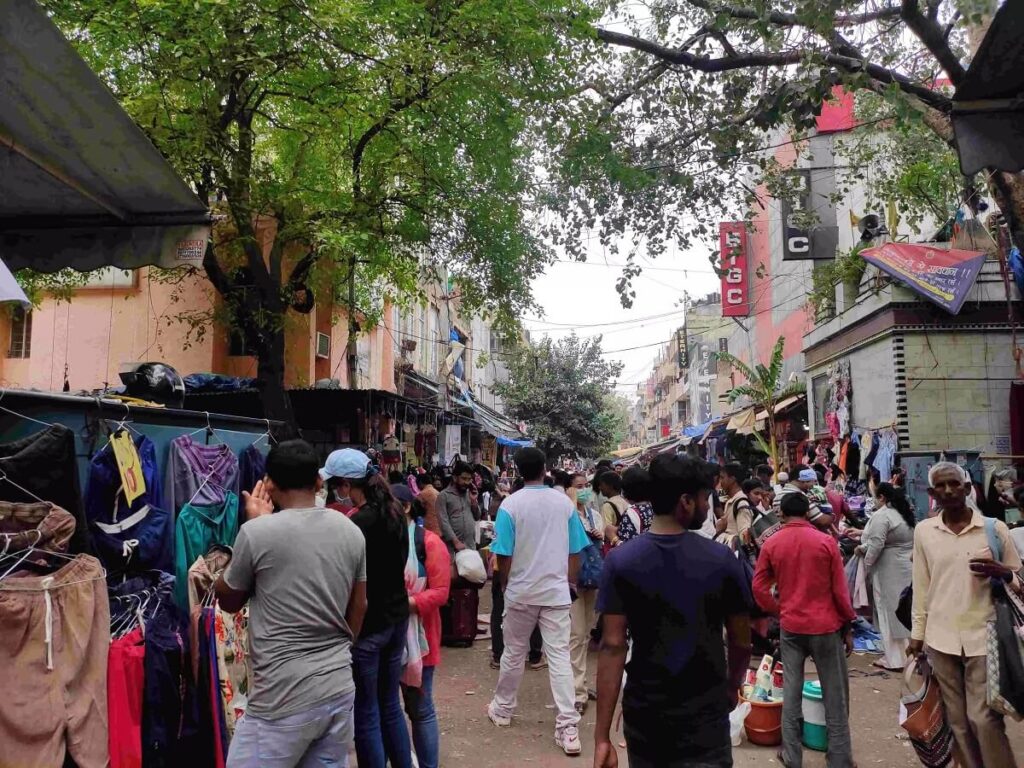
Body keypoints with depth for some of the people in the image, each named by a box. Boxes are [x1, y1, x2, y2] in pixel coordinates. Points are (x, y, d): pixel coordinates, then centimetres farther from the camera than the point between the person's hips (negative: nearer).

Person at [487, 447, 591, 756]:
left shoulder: (510, 504, -10)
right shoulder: (565, 502, -3)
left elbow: (504, 556, -9)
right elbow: (575, 553, 3)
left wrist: (506, 585, 8)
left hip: (521, 591, -1)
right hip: (557, 591, 1)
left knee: (513, 653, 15)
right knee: (560, 657, 3)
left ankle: (502, 710, 32)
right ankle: (568, 727, 0)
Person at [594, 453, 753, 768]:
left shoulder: (620, 561, -11)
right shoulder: (722, 560, -10)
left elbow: (613, 647, -14)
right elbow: (741, 642, -1)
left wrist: (602, 736, -10)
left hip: (644, 714, 2)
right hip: (705, 717, -1)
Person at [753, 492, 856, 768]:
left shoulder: (771, 544, -4)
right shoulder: (826, 542, -9)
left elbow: (759, 587, -1)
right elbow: (840, 590, -5)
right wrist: (848, 626, 6)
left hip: (790, 626, 2)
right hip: (826, 626, -1)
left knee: (792, 692, 11)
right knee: (835, 696, 11)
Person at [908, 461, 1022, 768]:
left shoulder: (994, 528, -4)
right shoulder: (923, 530, 2)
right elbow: (921, 586, 8)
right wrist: (917, 633, 9)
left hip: (983, 636, -2)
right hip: (941, 638, 2)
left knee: (984, 718, -1)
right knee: (958, 719, 12)